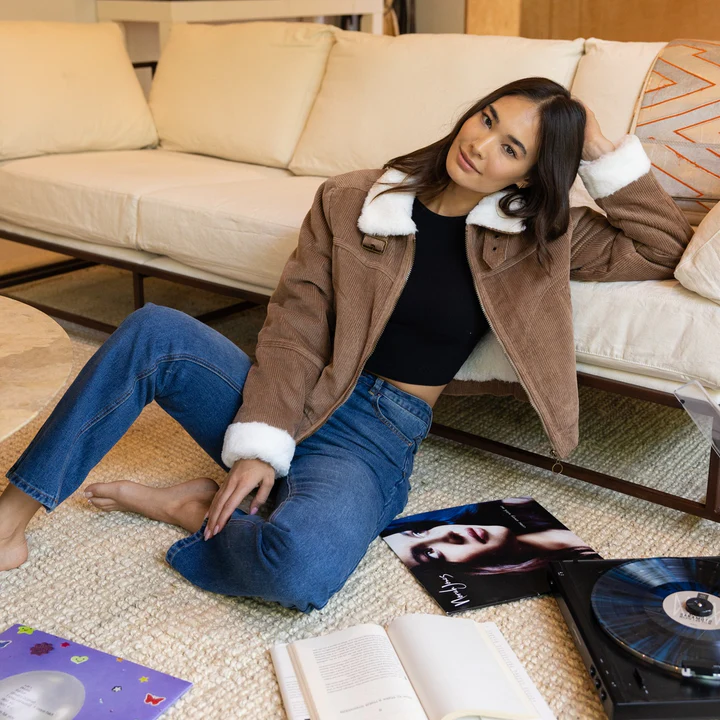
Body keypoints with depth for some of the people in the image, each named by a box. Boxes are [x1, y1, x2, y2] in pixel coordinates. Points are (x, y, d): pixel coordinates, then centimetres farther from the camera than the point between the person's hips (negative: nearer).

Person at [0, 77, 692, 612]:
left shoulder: (535, 237, 4)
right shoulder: (350, 201, 2)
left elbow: (662, 246, 5)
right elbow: (295, 323, -4)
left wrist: (604, 154, -5)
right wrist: (258, 445, -14)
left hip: (374, 442, -2)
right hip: (290, 404, 2)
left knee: (301, 570, -37)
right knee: (153, 330, -26)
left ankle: (194, 509, -4)